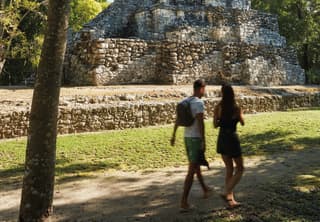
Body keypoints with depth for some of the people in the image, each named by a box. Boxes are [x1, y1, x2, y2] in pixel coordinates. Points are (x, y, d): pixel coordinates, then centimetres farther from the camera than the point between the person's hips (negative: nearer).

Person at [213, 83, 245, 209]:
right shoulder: (237, 107, -11)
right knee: (240, 169, 9)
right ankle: (227, 193, -5)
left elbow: (215, 125, 2)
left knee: (229, 169, 14)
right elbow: (242, 123, 3)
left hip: (222, 139, 5)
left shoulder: (218, 107, -2)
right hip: (232, 138, -5)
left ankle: (230, 199, 16)